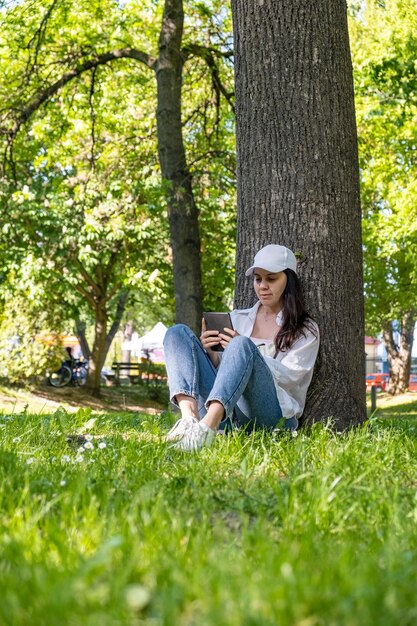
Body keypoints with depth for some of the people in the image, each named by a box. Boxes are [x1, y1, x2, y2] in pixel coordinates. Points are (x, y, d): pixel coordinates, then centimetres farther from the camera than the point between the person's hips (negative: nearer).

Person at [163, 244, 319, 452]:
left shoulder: (305, 330, 14)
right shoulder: (238, 318, 26)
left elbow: (289, 376, -1)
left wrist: (243, 350, -13)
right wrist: (211, 354, -3)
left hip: (271, 414, -4)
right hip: (221, 409, 4)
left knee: (242, 346, -31)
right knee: (178, 332, -8)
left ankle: (207, 426, -54)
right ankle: (189, 416, -36)